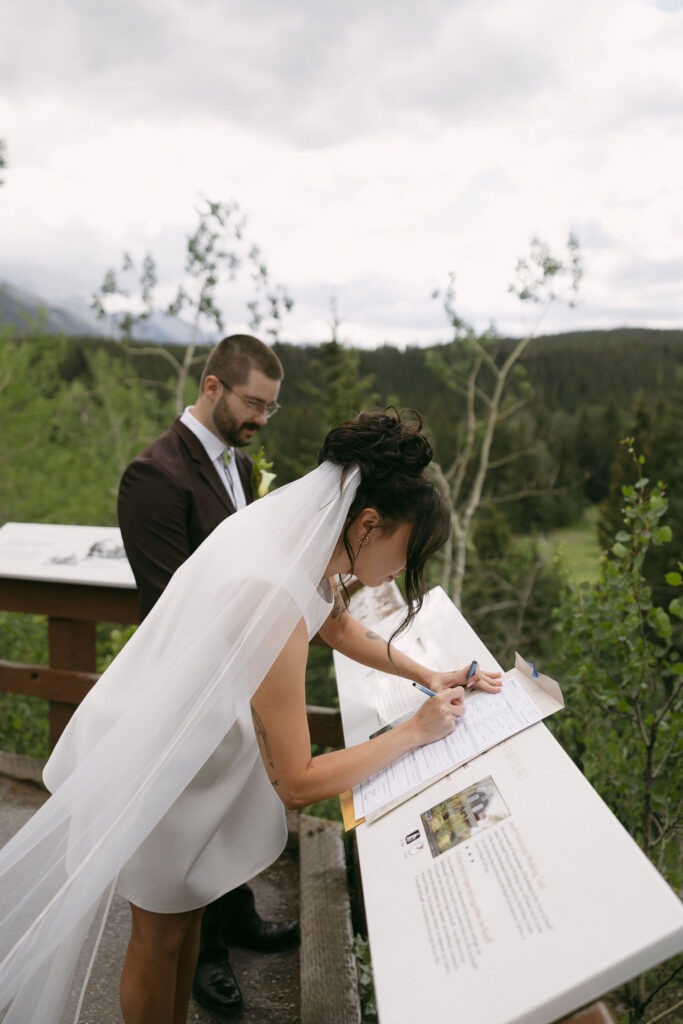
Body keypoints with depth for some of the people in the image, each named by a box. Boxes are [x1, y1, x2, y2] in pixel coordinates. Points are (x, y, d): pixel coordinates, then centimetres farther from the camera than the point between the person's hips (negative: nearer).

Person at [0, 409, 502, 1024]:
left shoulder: (302, 539, -14)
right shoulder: (274, 601, -40)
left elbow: (339, 627, 9)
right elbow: (296, 783, -32)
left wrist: (427, 676, 1)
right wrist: (417, 731, -24)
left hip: (198, 744, 8)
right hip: (153, 767, -8)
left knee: (189, 908, 27)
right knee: (161, 936, 17)